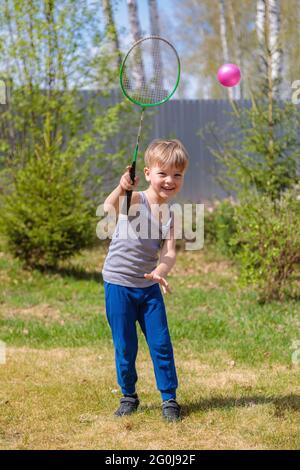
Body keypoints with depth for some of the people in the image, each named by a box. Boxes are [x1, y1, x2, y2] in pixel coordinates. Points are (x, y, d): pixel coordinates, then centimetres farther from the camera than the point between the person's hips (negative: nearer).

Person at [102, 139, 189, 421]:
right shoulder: (135, 200, -15)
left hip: (148, 287, 4)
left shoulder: (171, 215, 0)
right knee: (125, 347, 5)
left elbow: (169, 253, -11)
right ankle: (128, 396, 23)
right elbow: (109, 209, -37)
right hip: (118, 284, -4)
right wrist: (121, 189, -58)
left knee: (161, 343, 3)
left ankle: (169, 398, 14)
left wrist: (160, 271, -33)